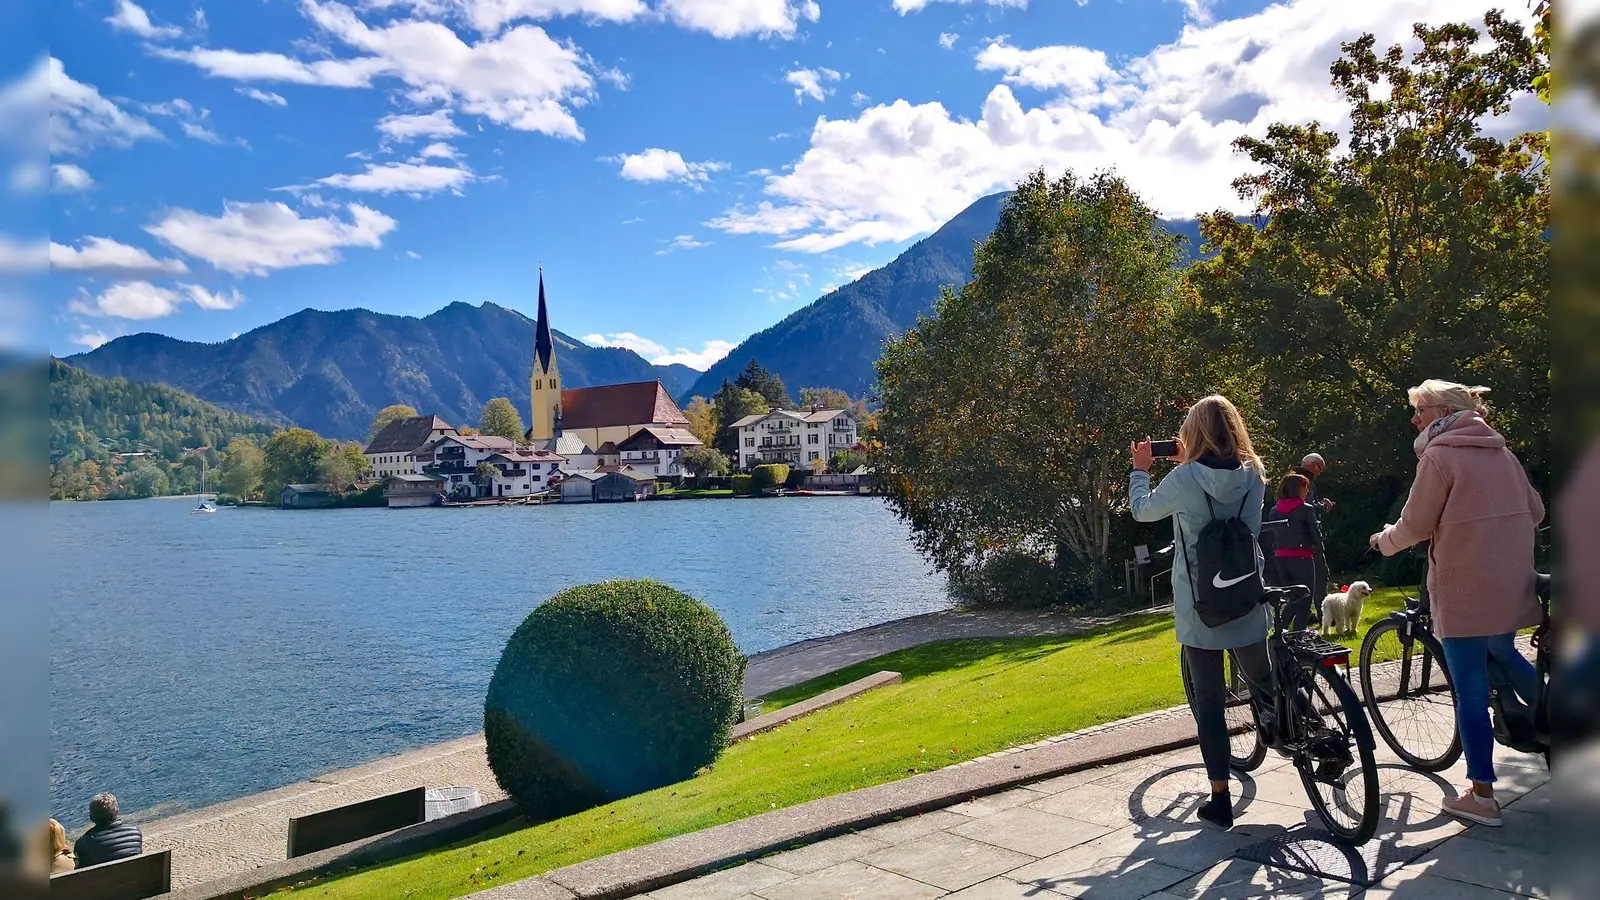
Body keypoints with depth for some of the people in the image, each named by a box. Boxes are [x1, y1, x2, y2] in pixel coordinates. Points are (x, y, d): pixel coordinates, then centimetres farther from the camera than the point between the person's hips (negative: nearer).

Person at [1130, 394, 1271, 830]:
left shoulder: (1184, 480, -13)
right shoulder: (1253, 476, -2)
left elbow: (1142, 510, 5)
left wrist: (1140, 469, 19)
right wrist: (1189, 465, 22)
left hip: (1199, 606, -3)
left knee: (1208, 701, 5)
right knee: (1263, 680, 25)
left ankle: (1220, 801, 10)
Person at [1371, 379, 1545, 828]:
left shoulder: (1439, 455, -11)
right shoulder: (1501, 452, 10)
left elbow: (1415, 525, -12)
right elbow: (1535, 512, 15)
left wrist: (1384, 541, 8)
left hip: (1463, 592, -7)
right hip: (1511, 585, 7)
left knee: (1470, 690, 0)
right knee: (1504, 656, 30)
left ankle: (1482, 796, 6)